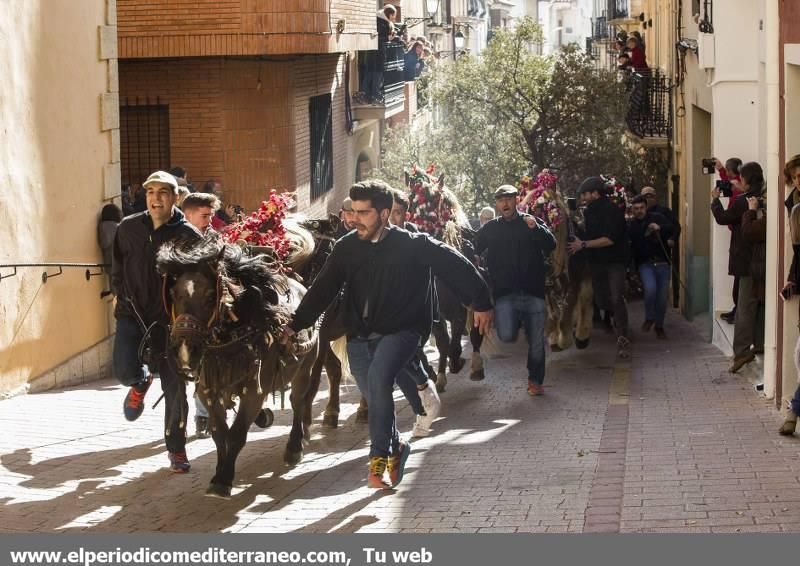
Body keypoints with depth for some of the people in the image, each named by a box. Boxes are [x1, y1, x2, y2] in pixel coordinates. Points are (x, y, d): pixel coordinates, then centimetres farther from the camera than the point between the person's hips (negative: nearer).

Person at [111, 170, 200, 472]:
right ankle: (141, 381, 22)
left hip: (169, 316, -2)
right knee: (123, 369, -18)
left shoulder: (188, 236, -7)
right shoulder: (129, 228, 1)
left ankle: (176, 449, 17)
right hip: (132, 311, 2)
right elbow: (118, 264, 18)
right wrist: (119, 293, 12)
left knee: (174, 387, 1)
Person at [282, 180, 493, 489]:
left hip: (400, 331, -4)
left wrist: (481, 303, 0)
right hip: (359, 336, 5)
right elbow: (323, 289, 3)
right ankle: (396, 448, 36)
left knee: (378, 377, -29)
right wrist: (295, 323, -6)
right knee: (376, 399, 7)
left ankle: (379, 457, -20)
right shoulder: (346, 247, 2)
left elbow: (455, 265, -2)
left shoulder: (413, 245, -8)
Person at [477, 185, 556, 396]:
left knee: (536, 341, 4)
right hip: (505, 293, 0)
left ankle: (535, 380, 24)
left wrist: (536, 228, -23)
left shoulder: (532, 223, 7)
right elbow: (473, 252, 14)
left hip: (533, 292, 1)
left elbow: (551, 246, -7)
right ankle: (516, 323, 14)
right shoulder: (490, 229, 10)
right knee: (506, 335, -21)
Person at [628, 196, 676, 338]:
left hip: (663, 263, 1)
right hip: (645, 264, -1)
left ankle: (659, 326, 22)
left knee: (662, 297, 2)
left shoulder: (657, 218, 2)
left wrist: (660, 228, -28)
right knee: (650, 288, -26)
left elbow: (672, 229, -9)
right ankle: (649, 318, -3)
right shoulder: (631, 226, 5)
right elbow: (629, 247, 6)